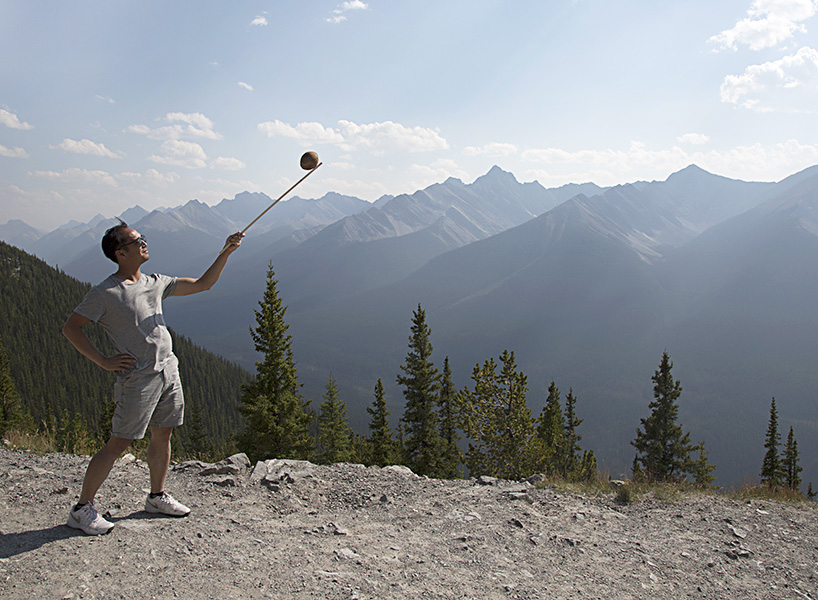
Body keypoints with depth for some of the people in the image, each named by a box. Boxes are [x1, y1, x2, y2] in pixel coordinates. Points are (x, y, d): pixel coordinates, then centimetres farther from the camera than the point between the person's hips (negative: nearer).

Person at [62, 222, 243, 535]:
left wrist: (225, 254, 5)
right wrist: (104, 361, -12)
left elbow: (202, 284, 16)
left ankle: (157, 496, 29)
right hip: (137, 379, -7)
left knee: (163, 436, 13)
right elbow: (71, 328, -8)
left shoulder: (155, 283, 11)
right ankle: (82, 509, 6)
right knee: (117, 444, -4)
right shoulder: (104, 293, -8)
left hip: (168, 371, 7)